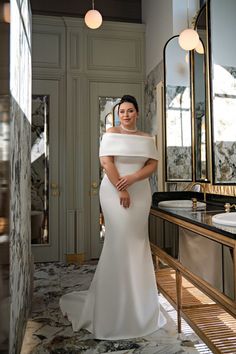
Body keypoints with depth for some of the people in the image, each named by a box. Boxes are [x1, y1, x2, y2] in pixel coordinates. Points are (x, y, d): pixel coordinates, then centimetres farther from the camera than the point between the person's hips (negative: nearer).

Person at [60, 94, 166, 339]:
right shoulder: (111, 134, 1)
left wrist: (133, 178, -13)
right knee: (120, 241, -4)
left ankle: (137, 298, 25)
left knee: (138, 242, 8)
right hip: (115, 192, -4)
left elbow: (152, 165, 4)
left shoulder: (146, 138, 13)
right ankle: (116, 300, 13)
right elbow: (106, 162, -9)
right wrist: (121, 189, -15)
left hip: (141, 193, 5)